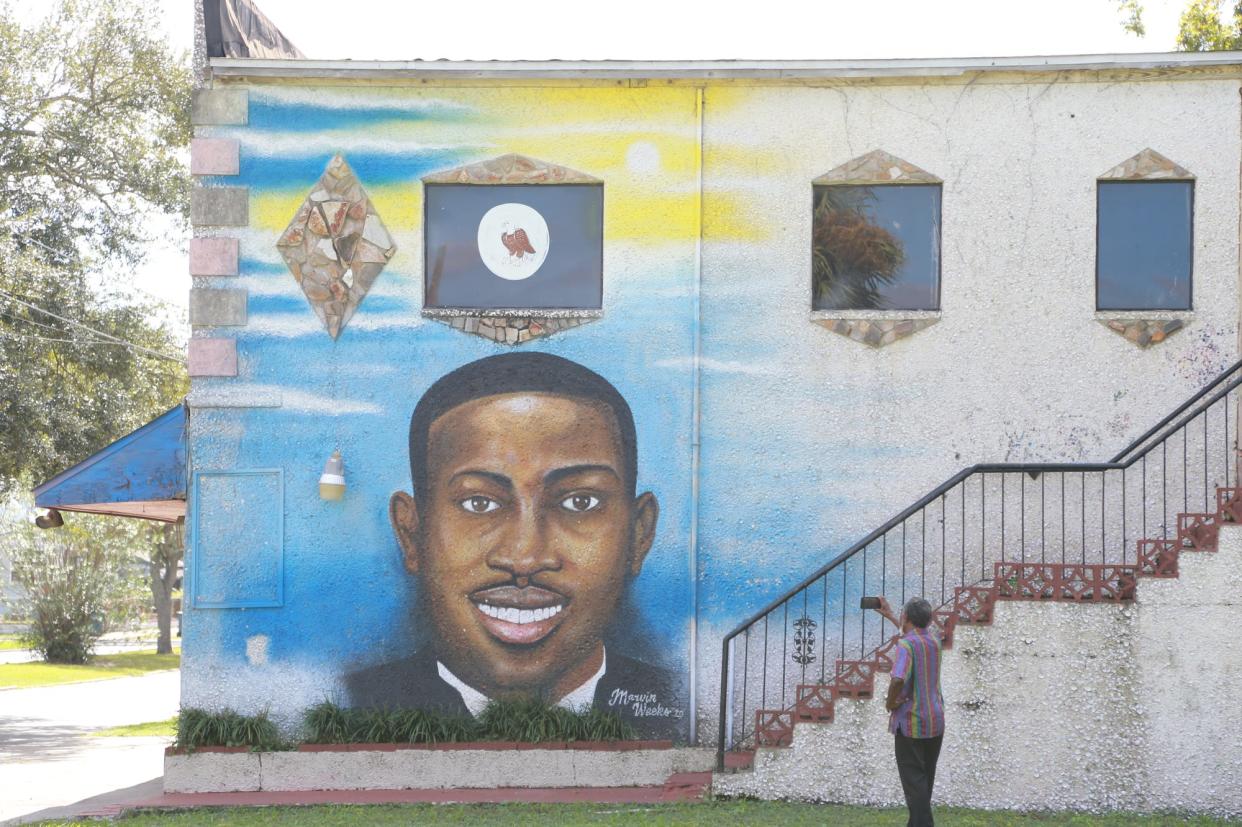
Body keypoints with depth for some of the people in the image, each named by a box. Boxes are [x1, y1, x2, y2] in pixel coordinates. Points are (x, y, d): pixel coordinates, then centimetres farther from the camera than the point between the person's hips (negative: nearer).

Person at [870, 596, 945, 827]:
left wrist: (890, 702, -15)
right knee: (925, 779, 15)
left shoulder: (905, 645, -16)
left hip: (910, 721, -7)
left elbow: (898, 679, -34)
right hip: (936, 721, 7)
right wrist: (889, 616, 38)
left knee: (914, 781, -4)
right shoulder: (934, 641, 8)